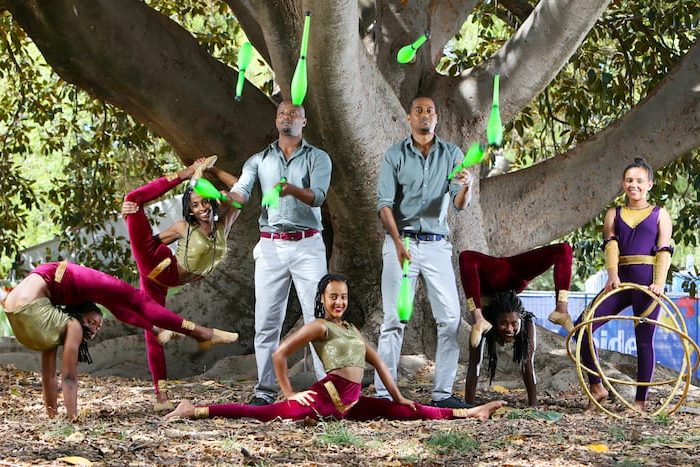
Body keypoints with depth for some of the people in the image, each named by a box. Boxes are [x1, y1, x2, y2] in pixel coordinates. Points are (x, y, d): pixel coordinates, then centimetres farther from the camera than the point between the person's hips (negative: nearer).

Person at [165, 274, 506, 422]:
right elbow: (279, 355, -7)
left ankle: (467, 413, 17)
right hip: (324, 398, -7)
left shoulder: (352, 330, 23)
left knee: (407, 412, 10)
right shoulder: (318, 327, -1)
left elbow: (377, 362, 28)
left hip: (351, 404, 7)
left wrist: (398, 397, 24)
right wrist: (289, 393, -8)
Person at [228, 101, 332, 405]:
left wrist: (293, 189, -33)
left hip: (307, 245, -2)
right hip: (270, 246, 2)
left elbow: (317, 196, -11)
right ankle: (265, 391, 7)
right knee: (266, 321, 2)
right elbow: (241, 192, -2)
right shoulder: (259, 160, 13)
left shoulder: (317, 158, 6)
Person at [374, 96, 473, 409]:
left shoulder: (451, 155, 7)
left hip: (437, 244, 2)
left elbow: (459, 204, -1)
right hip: (401, 242, -2)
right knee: (394, 319, -4)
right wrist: (398, 242, -18)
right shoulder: (395, 155, 2)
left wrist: (465, 188, -25)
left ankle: (443, 392, 1)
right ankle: (384, 392, -3)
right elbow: (384, 203, -4)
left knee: (450, 318, -4)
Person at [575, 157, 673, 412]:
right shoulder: (613, 214, 15)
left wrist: (659, 282, -18)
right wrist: (612, 275, -19)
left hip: (647, 281, -3)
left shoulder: (660, 215, 9)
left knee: (644, 341, -1)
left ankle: (641, 400, 6)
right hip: (621, 281, 3)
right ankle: (596, 386, -1)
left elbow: (664, 252, -1)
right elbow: (611, 246, 0)